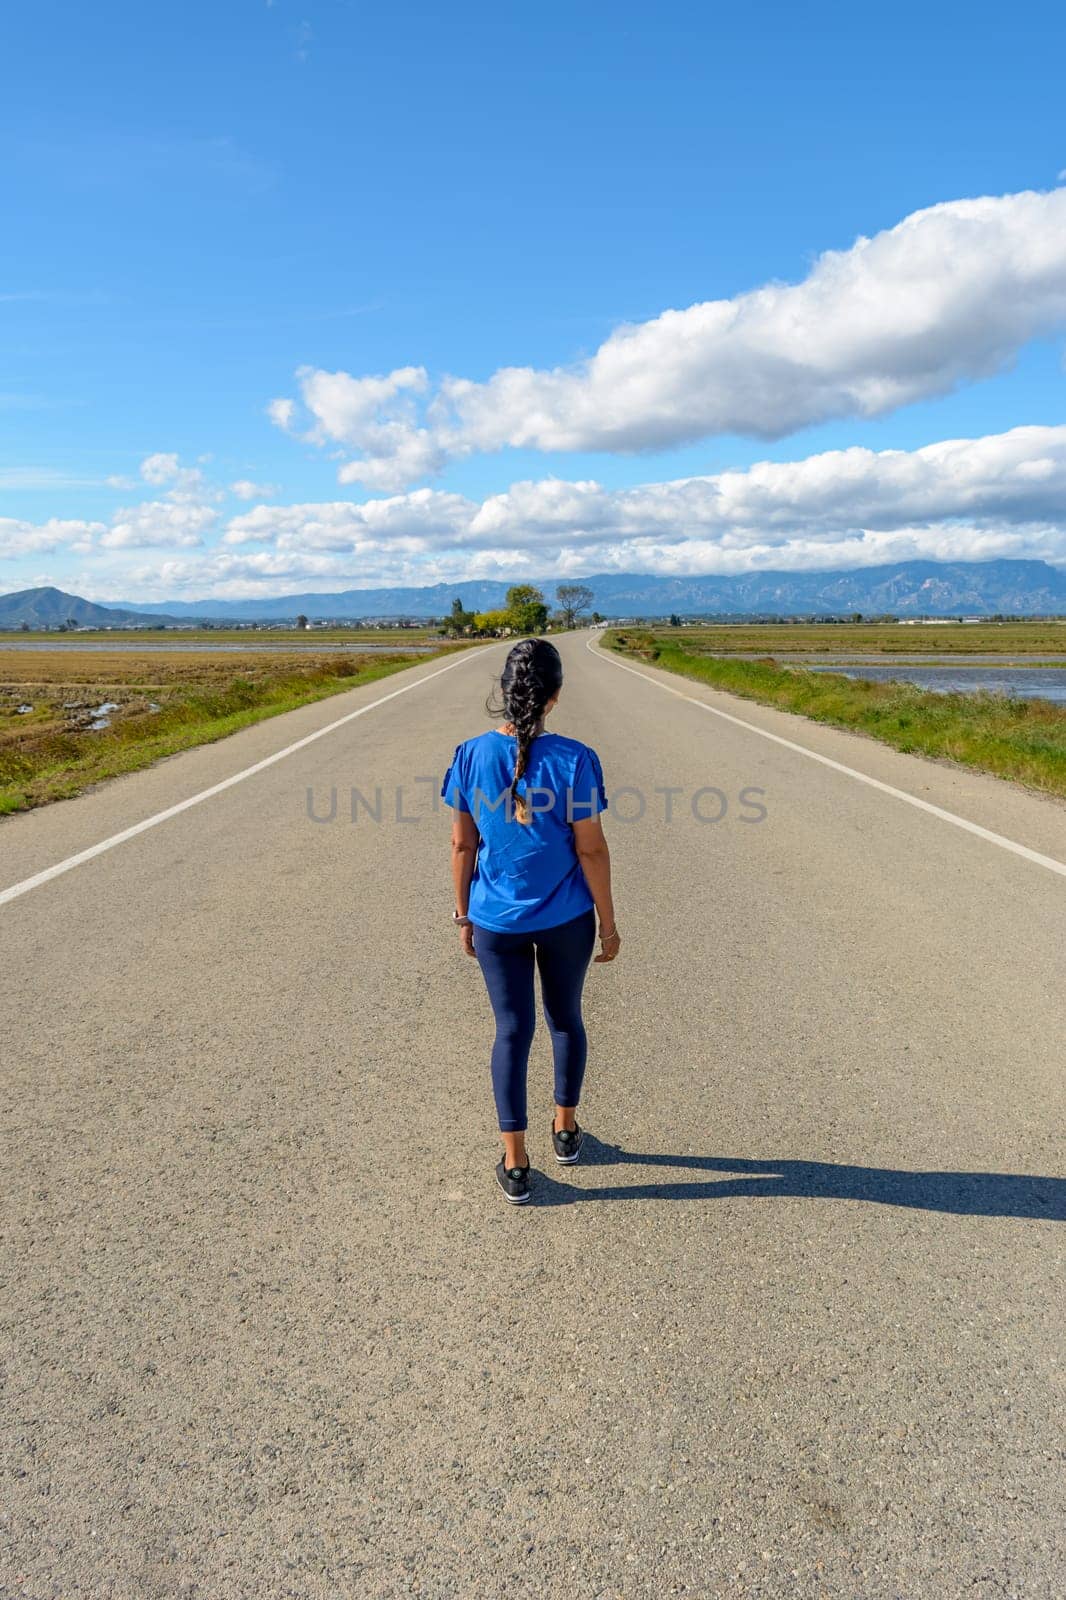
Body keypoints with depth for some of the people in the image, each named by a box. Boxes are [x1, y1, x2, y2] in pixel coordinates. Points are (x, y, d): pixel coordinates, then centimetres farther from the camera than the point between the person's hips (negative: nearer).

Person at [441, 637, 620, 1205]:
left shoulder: (470, 756, -10)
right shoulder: (574, 760, -15)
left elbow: (462, 845, -3)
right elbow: (591, 849, -11)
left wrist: (464, 915, 9)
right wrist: (608, 924, 1)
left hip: (496, 921, 1)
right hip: (566, 919, 0)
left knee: (512, 1031, 12)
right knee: (565, 1019, 21)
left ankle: (514, 1164, 19)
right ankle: (566, 1130, 39)